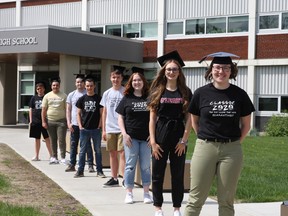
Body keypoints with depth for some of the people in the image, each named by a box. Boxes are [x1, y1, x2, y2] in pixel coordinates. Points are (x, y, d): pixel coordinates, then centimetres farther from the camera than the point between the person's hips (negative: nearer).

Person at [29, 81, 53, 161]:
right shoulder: (34, 98, 8)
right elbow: (31, 109, 9)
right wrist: (31, 121, 3)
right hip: (35, 121, 2)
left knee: (47, 138, 0)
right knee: (37, 139, 9)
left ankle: (51, 155, 7)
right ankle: (36, 156, 16)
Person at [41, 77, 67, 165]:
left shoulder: (64, 96, 4)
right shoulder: (47, 96, 7)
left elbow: (67, 109, 2)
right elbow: (44, 110, 6)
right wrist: (43, 121, 0)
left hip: (61, 121, -2)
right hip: (50, 121, 2)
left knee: (62, 140, -5)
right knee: (53, 140, 8)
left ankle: (63, 158, 0)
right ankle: (54, 157, 14)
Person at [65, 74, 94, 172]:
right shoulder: (71, 95, 9)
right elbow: (68, 110, 10)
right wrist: (69, 123, 0)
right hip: (74, 124, 3)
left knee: (87, 145, -1)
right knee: (73, 145, 7)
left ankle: (90, 165, 2)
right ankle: (72, 165, 14)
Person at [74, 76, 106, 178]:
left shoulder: (99, 99, 1)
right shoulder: (82, 99, 6)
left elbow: (101, 114, 2)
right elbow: (78, 114, 9)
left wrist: (99, 126, -6)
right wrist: (80, 126, -1)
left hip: (96, 129, -1)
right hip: (84, 129, 1)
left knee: (98, 150, 5)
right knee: (82, 150, 6)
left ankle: (99, 171, 12)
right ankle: (80, 171, 11)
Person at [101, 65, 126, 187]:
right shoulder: (107, 93, 10)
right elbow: (104, 112, 14)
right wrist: (103, 130, 10)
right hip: (110, 129, 5)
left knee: (123, 153, -9)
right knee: (112, 153, 10)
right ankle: (114, 178, 17)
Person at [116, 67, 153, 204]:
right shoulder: (127, 99, 5)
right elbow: (120, 118, 6)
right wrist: (124, 134, -6)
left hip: (146, 137, 0)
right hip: (131, 137, 0)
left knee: (146, 166, 6)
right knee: (130, 165, 3)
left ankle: (146, 193, 14)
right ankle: (129, 193, 9)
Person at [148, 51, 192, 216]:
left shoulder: (185, 92, 4)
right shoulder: (157, 91, 4)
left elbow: (189, 118, 1)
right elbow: (152, 118, 1)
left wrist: (184, 140, -7)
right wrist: (153, 141, -6)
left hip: (179, 136, 0)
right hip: (161, 136, 0)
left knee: (178, 174, 6)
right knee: (158, 174, 4)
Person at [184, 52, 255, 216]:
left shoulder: (239, 95, 2)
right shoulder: (201, 93, 1)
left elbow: (246, 125, 10)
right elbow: (194, 121, 12)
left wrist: (235, 142, 5)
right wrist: (206, 137, 6)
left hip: (231, 150, 1)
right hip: (205, 147, -1)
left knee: (226, 200, 7)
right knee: (196, 198, 0)